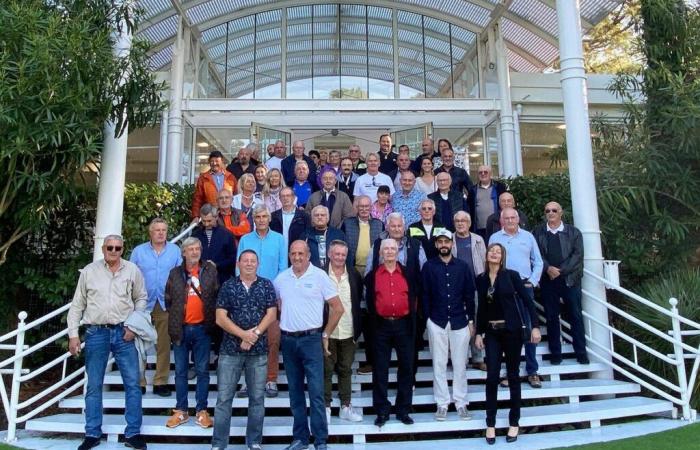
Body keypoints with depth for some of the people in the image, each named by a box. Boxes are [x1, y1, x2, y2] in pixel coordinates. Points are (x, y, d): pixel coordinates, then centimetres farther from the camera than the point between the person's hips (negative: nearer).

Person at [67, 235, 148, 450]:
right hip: (96, 333, 0)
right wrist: (73, 334, 2)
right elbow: (77, 305, 7)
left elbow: (141, 299, 9)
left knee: (133, 383, 0)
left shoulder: (132, 270, 3)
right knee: (94, 385, 8)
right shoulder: (89, 271, 3)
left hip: (123, 332, 0)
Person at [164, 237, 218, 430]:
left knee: (202, 371, 6)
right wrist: (175, 316, 5)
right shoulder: (175, 273, 5)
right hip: (181, 329, 1)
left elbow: (217, 295, 3)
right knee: (181, 371, 9)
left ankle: (201, 411, 14)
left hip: (202, 328, -1)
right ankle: (181, 410, 19)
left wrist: (211, 317, -1)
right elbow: (168, 299, 10)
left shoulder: (210, 270, 2)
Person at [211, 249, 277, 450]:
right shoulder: (227, 286, 2)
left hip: (259, 351, 1)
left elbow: (271, 314, -1)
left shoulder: (267, 286, 5)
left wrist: (254, 334, -14)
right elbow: (220, 318, -5)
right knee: (223, 398, 2)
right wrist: (243, 334, -15)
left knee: (257, 398, 8)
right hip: (230, 350, -1)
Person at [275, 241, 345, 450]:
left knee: (316, 392, -5)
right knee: (295, 391, 12)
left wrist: (325, 334, 0)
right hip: (288, 340, 4)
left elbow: (338, 308, -3)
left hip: (311, 339, -4)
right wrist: (279, 330, 9)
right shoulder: (281, 279, 6)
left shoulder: (319, 276, -5)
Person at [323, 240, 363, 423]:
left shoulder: (354, 275, 5)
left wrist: (358, 329, 7)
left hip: (348, 332, 3)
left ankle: (346, 407, 23)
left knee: (346, 370, 12)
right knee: (326, 370, 7)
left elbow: (358, 302, 12)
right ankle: (326, 407, 19)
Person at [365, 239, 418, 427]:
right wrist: (373, 323, 4)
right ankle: (382, 411, 13)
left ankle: (403, 410, 18)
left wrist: (412, 323, 6)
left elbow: (414, 298, 10)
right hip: (381, 326, -1)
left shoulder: (409, 273, 6)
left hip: (404, 324, 1)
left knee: (406, 367, 6)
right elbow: (370, 302, 7)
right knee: (380, 369, 4)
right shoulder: (372, 275, 3)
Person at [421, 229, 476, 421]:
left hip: (460, 322, 1)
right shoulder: (428, 267, 1)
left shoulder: (462, 266, 4)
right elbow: (425, 296, 2)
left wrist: (471, 320, 3)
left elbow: (469, 295, 6)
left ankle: (461, 403, 18)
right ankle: (442, 403, 15)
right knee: (439, 364, 6)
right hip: (437, 322, 0)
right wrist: (427, 319, -2)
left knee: (460, 364, 6)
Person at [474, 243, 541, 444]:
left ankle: (514, 422, 20)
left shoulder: (511, 275, -5)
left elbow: (527, 300, -6)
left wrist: (535, 326, -12)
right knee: (492, 376, -2)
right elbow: (481, 308, 10)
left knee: (513, 376, 7)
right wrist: (478, 333, 8)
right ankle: (490, 423, 10)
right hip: (492, 332, 2)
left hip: (512, 330, -2)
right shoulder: (481, 279, 5)